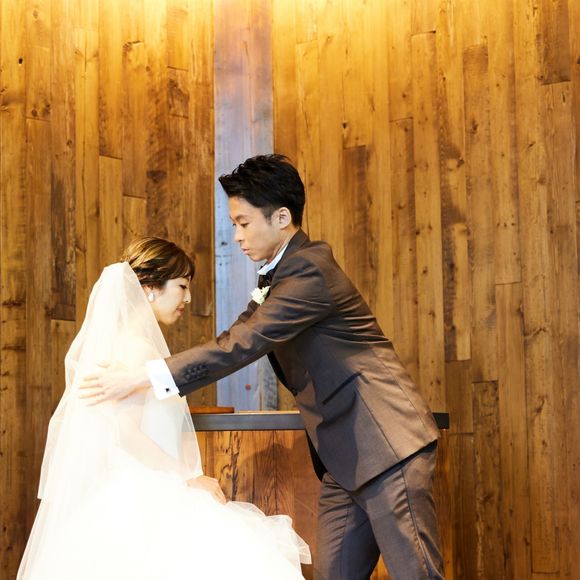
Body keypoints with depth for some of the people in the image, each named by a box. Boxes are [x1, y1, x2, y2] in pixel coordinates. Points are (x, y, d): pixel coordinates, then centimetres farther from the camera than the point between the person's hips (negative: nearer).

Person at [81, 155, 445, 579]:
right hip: (345, 457, 10)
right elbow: (241, 338, 18)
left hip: (388, 447, -10)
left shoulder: (310, 270, -16)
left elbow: (244, 344, -23)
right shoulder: (279, 276, 15)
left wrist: (142, 378, -23)